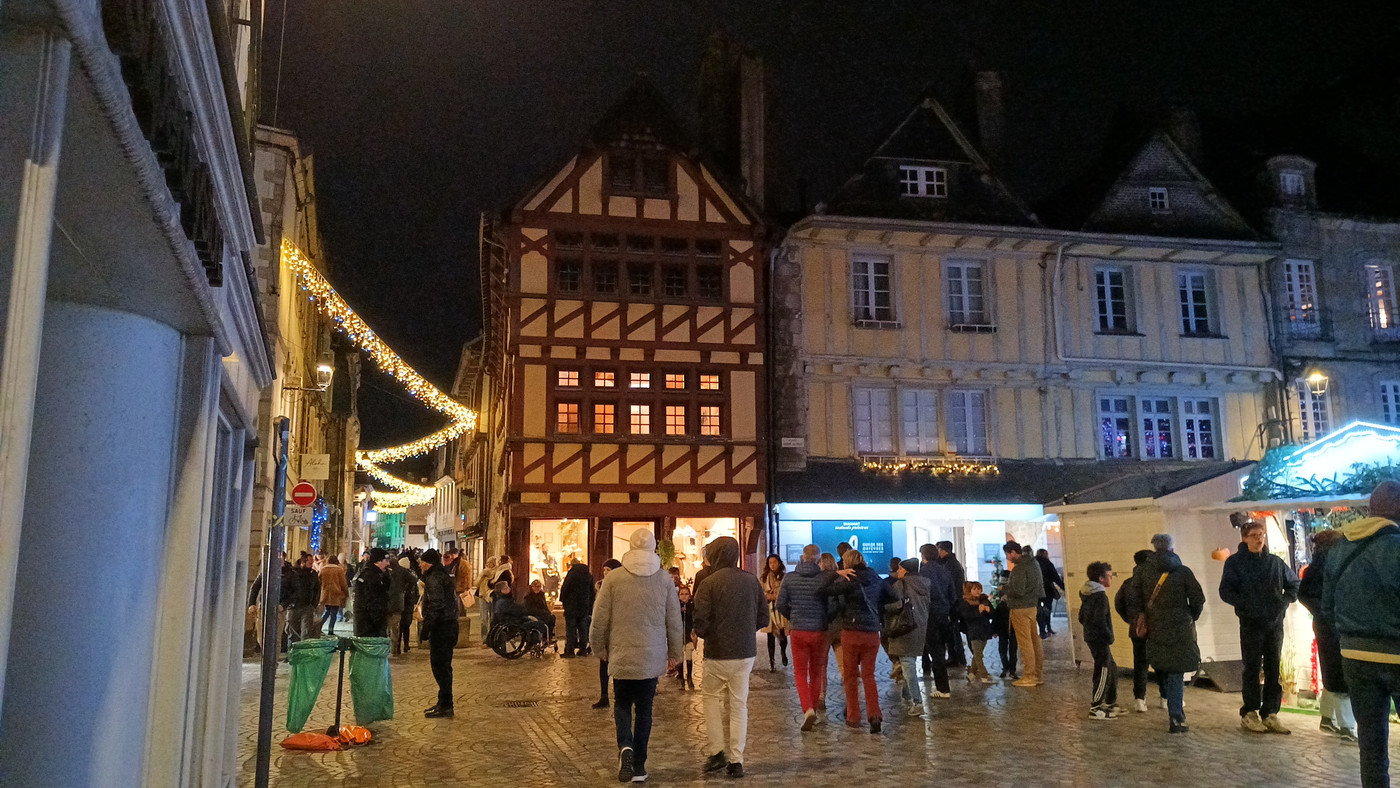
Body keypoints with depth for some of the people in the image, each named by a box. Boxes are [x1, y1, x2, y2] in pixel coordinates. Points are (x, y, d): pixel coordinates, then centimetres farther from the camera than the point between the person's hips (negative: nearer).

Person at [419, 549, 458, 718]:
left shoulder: (434, 578, -13)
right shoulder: (443, 575, 17)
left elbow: (436, 604, -22)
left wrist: (426, 625, -16)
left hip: (441, 627, -10)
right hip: (449, 626, 10)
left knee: (439, 666, -5)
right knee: (443, 666, 15)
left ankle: (445, 705, -2)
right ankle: (444, 703, 23)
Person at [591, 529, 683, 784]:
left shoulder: (613, 578, -7)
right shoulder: (665, 579, -2)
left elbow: (600, 619, -4)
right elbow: (674, 621, 4)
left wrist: (600, 648, 12)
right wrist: (674, 652, 16)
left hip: (621, 655, -1)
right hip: (653, 657, 1)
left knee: (622, 705, 15)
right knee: (644, 709, 12)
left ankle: (625, 747, -11)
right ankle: (639, 766, 15)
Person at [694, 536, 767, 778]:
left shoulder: (709, 583, -13)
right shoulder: (752, 581, 1)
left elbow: (701, 623, -15)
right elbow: (763, 618, 5)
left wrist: (701, 634, 7)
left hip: (717, 653, -4)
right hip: (745, 652, 4)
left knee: (712, 697, 15)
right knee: (739, 705, 10)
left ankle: (718, 751, 11)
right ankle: (736, 761, 11)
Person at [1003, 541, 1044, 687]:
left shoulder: (1020, 568, -19)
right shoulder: (1034, 563, 11)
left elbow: (1018, 591, -23)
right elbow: (1040, 586, 17)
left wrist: (1005, 589, -7)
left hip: (1021, 609, -9)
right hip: (1033, 606, 9)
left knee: (1025, 643, -3)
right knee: (1035, 641, 12)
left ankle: (1029, 677, 1)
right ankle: (1039, 674, 18)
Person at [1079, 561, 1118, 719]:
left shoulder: (1087, 594, 11)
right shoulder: (1100, 595, -18)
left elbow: (1082, 617, 17)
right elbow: (1100, 620, -25)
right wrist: (1109, 637, -16)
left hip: (1091, 637, 10)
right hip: (1100, 640, -10)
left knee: (1112, 669, 19)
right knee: (1102, 673, -3)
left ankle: (1110, 703, 29)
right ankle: (1095, 709, 1)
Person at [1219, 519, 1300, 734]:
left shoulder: (1275, 562, 10)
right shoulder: (1235, 562, -1)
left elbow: (1294, 583, 20)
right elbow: (1226, 591, -5)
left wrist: (1285, 601, 3)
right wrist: (1245, 604, -18)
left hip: (1275, 622, 4)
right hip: (1251, 623, -4)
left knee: (1274, 669, 6)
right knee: (1251, 668, -1)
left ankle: (1270, 714, 12)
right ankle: (1249, 713, 7)